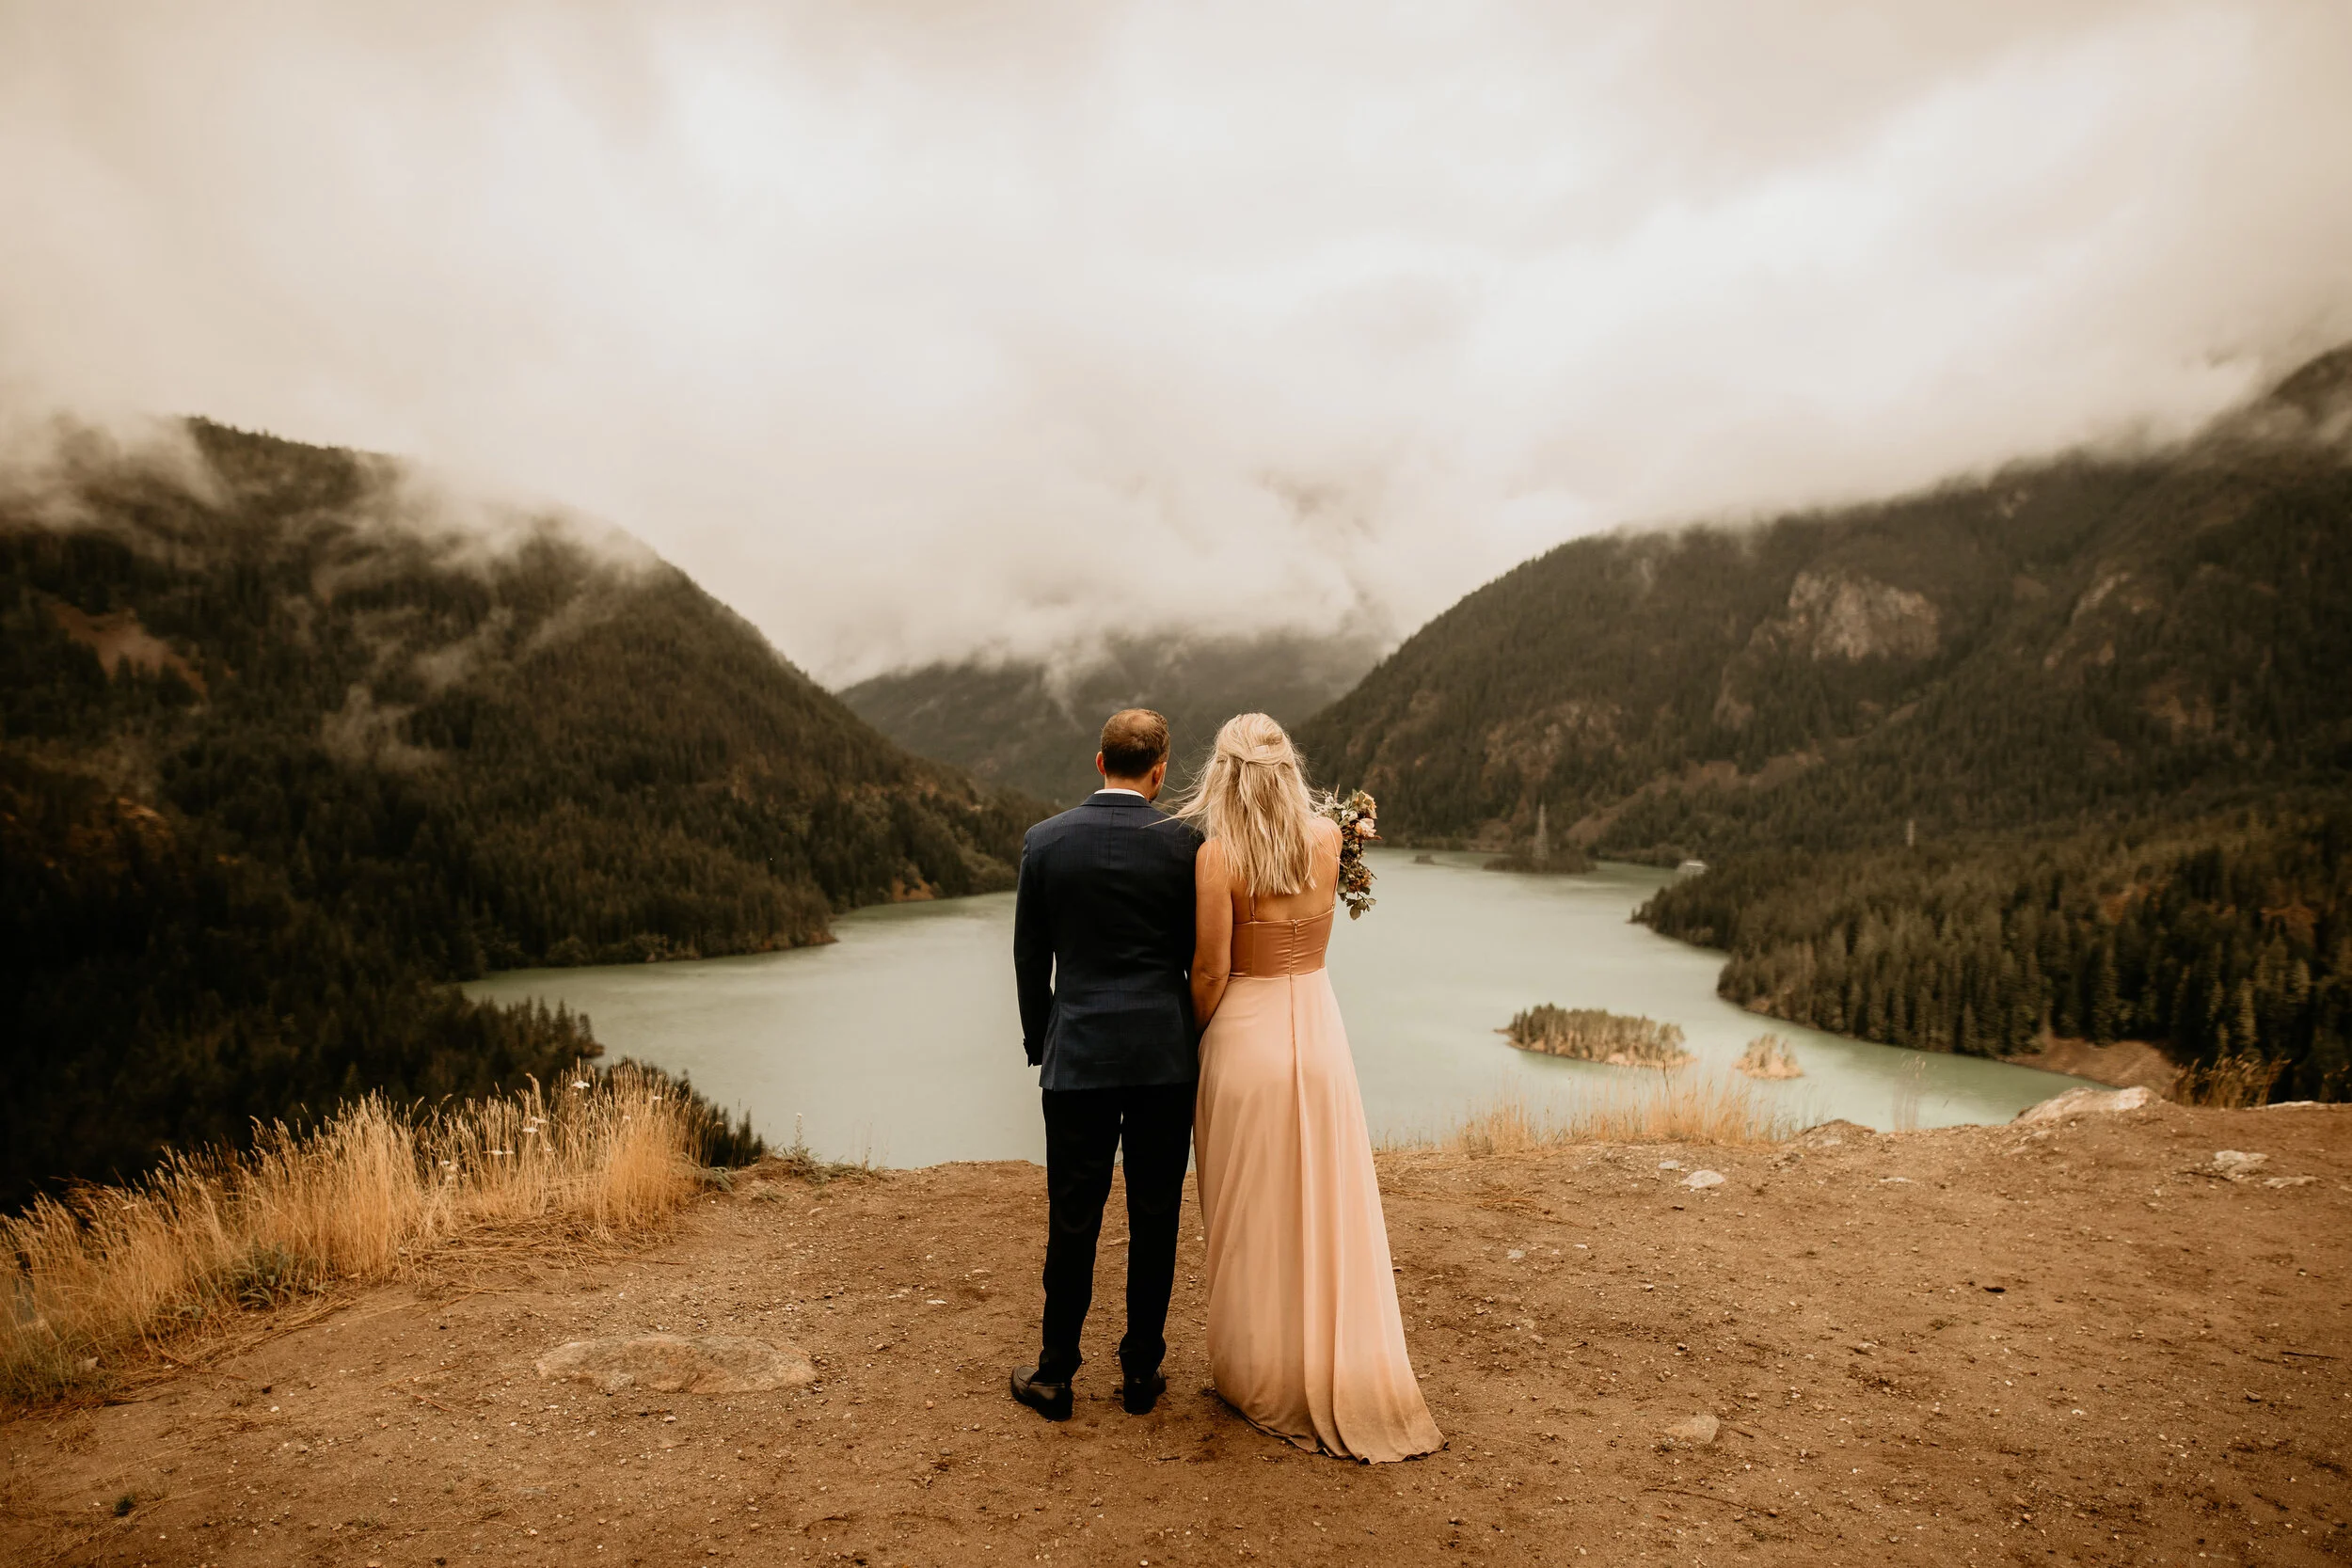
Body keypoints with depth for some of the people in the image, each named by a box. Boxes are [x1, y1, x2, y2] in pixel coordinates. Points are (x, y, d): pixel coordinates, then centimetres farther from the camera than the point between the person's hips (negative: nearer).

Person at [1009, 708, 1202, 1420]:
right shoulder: (1184, 842, -5)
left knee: (1073, 1221, 9)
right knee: (1155, 1220, 11)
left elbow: (1030, 959, 4)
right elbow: (1203, 954, 2)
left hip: (1078, 1058, 0)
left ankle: (1055, 1377, 21)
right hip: (1165, 1058, 0)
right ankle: (1141, 1371, 22)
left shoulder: (1045, 840, -2)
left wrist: (1040, 1046, 15)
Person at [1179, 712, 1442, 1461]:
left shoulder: (1217, 856, -16)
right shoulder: (1329, 837, -2)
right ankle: (1343, 1379, 26)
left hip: (1246, 1033, -4)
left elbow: (1211, 971, -15)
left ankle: (1263, 1382, 25)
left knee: (1253, 1222, 10)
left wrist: (1190, 1036, 4)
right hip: (1319, 1026, 4)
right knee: (1329, 1210, 14)